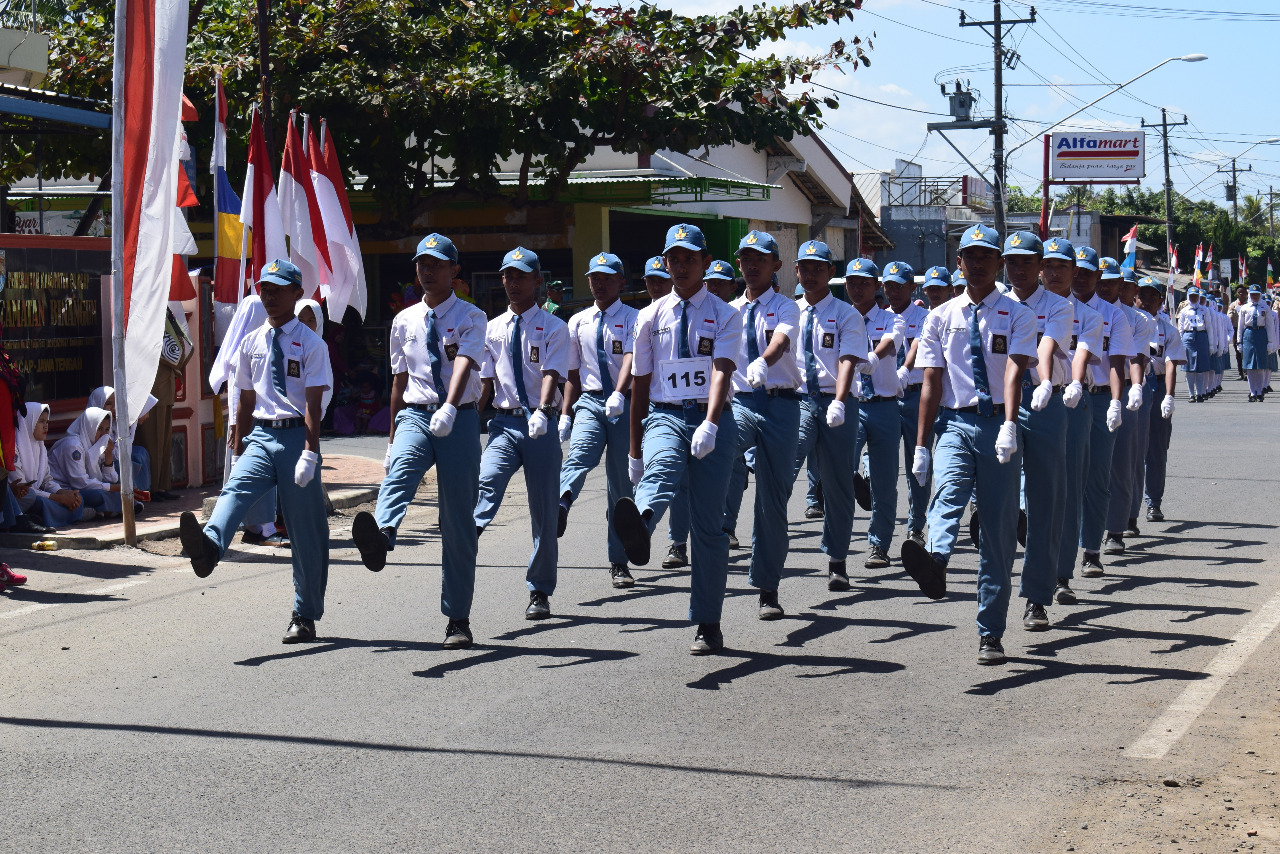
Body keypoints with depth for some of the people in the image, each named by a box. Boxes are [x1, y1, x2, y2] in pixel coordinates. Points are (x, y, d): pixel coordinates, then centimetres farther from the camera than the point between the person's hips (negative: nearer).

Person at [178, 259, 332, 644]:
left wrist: (310, 453, -18)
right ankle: (208, 546, -57)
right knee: (236, 489, -27)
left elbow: (313, 404, -9)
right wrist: (238, 452, 18)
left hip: (296, 436, -4)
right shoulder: (252, 343, 13)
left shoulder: (310, 344, -1)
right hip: (261, 436, 4)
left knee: (305, 529, 2)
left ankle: (305, 616, 9)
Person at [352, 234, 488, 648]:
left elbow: (463, 365, -19)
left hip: (459, 419, -2)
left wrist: (449, 409, -37)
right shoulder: (404, 321, 13)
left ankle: (458, 619, 9)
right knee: (399, 470, -34)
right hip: (414, 415, 2)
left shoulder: (471, 318, 0)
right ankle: (379, 539, -64)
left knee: (458, 524, 1)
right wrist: (392, 438, 21)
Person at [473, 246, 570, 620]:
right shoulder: (493, 329, 11)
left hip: (541, 425, -2)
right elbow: (485, 382, 11)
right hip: (504, 422, 2)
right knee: (486, 481, -28)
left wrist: (541, 412, -32)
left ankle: (540, 592, 16)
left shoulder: (553, 327, 1)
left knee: (544, 512, 4)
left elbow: (551, 374, -15)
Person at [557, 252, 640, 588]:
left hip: (624, 404, -2)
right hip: (589, 401, 2)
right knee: (580, 453, -30)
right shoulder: (578, 322, 14)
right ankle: (560, 506, -59)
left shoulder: (632, 319, 2)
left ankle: (619, 563, 9)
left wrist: (618, 394, -32)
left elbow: (632, 358, -15)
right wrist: (565, 414, 10)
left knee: (621, 485, 2)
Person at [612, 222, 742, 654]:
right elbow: (640, 382, 16)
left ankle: (708, 625, 9)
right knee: (659, 468, -35)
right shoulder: (651, 316, 12)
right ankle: (638, 529, -70)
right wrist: (634, 448, 16)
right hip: (665, 415, 1)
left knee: (708, 526, 0)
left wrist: (710, 425, -30)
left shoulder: (724, 316, 4)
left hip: (712, 421, -1)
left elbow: (722, 371, -13)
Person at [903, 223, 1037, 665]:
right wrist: (921, 445, 2)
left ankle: (990, 633, 6)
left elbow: (1014, 369, -13)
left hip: (998, 425, -1)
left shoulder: (1017, 315, 4)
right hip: (955, 424, 1)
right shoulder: (941, 317, 11)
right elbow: (931, 383, 8)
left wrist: (1008, 425, -28)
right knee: (948, 491, -29)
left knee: (999, 530, 0)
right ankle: (934, 563, -59)